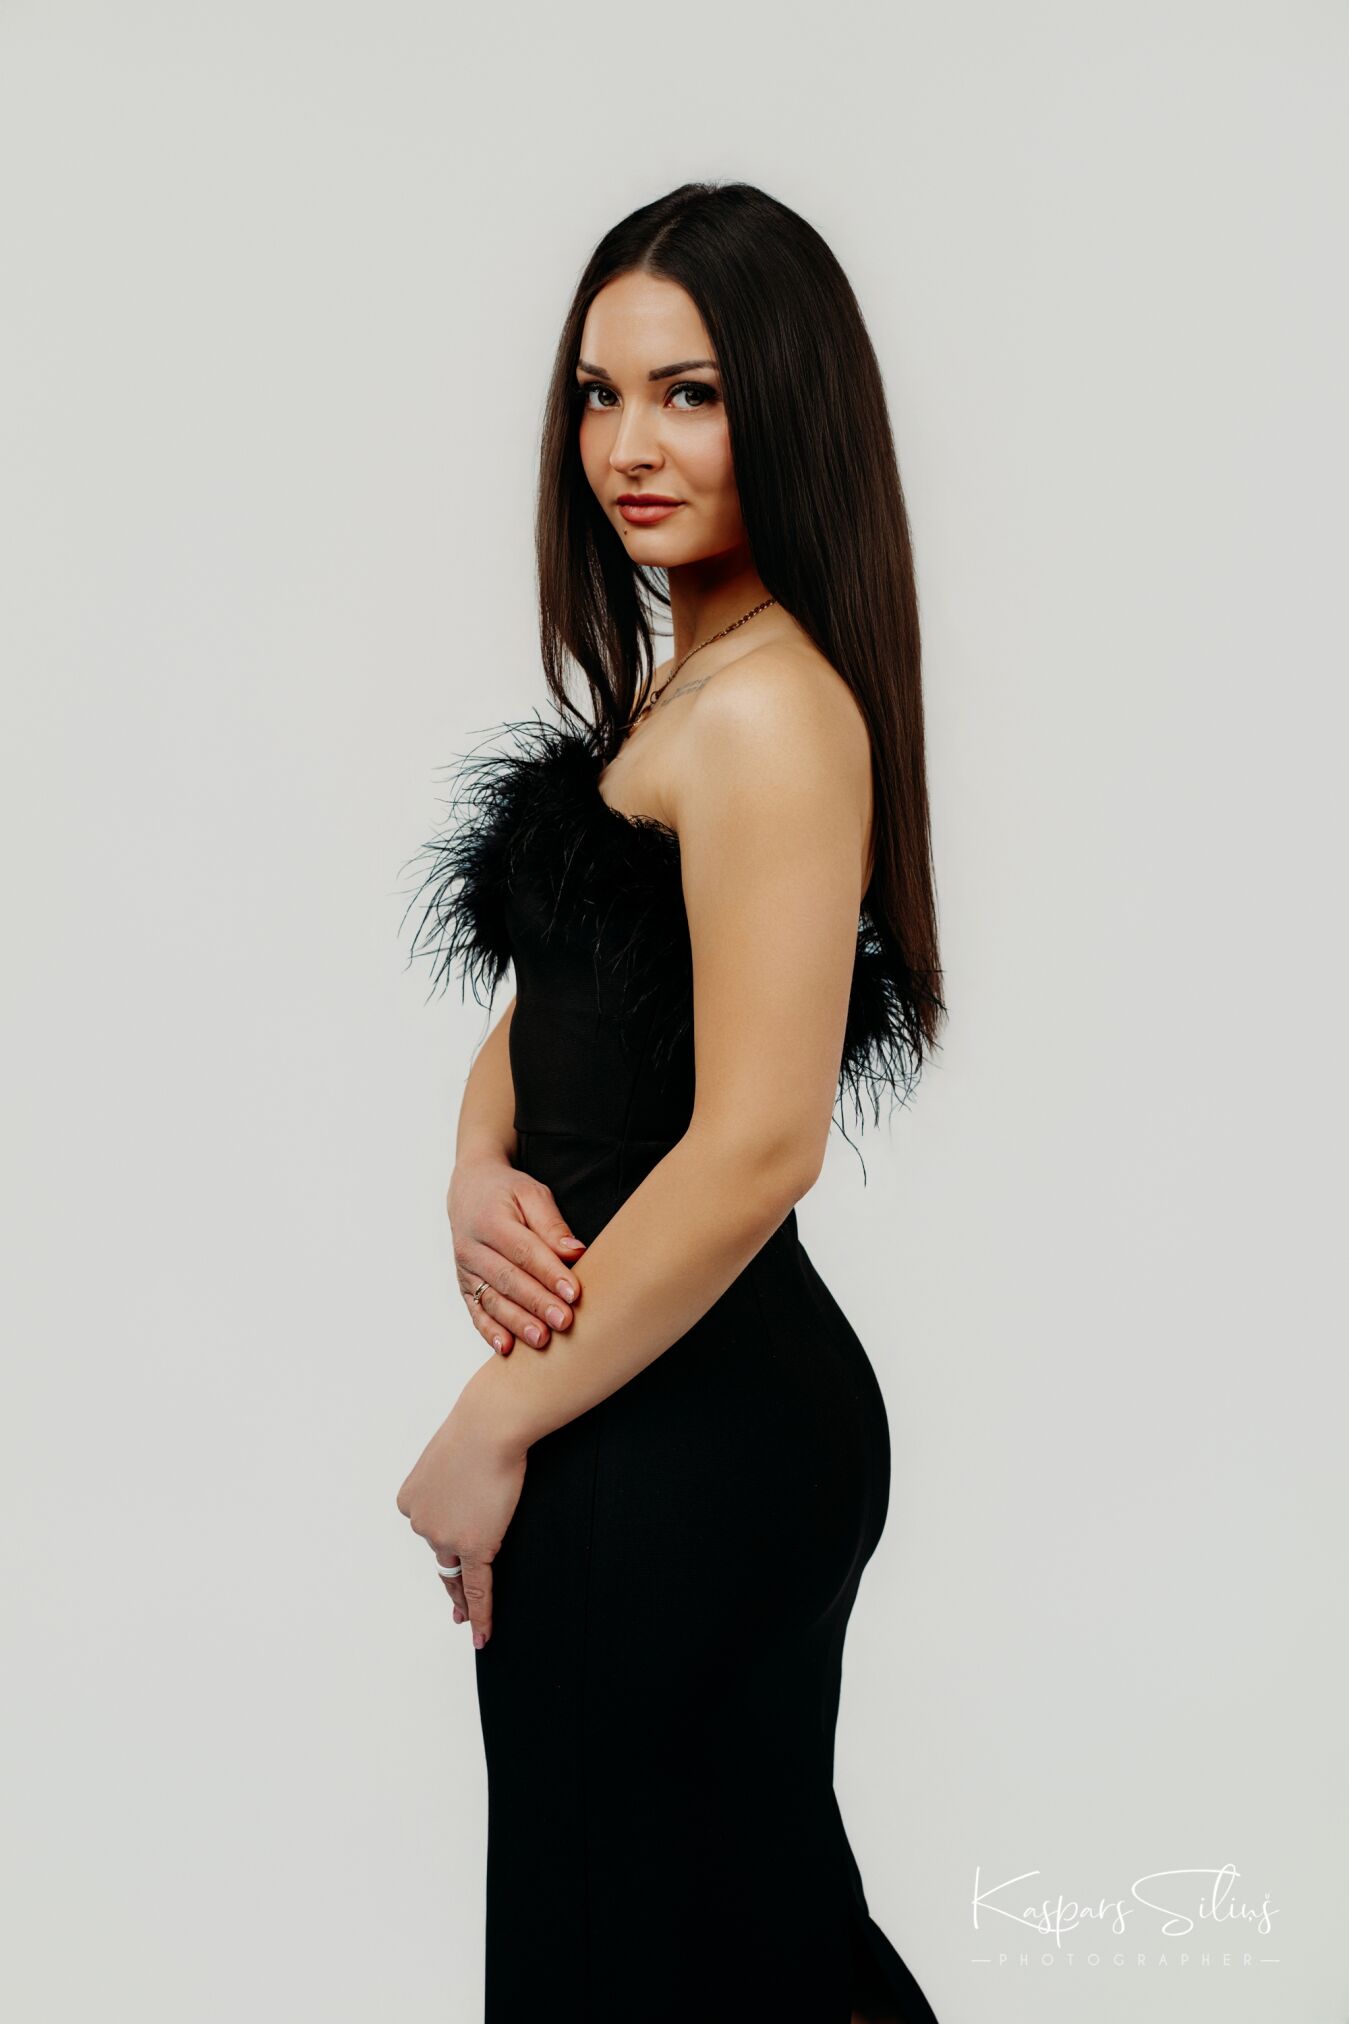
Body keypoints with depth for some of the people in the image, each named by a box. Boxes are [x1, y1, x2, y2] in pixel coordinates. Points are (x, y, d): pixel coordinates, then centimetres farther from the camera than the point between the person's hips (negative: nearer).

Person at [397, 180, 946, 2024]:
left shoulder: (774, 712, -19)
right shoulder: (662, 687, 12)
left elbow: (756, 1150, -24)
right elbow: (551, 990, 15)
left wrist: (492, 1432, -16)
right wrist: (479, 1169, -7)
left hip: (686, 1437, -9)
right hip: (668, 1404, 9)